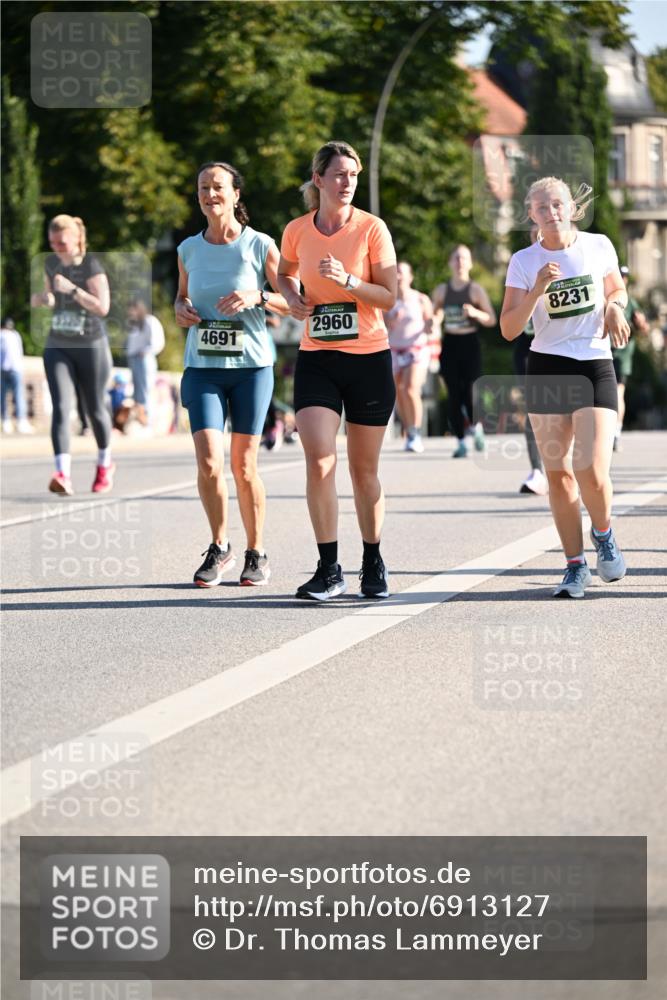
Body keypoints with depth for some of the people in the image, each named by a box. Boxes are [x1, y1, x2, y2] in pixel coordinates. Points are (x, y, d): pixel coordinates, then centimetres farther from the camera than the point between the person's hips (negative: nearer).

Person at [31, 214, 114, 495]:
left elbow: (102, 307, -21)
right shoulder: (51, 263, 5)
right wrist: (43, 298, -2)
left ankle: (105, 464, 35)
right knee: (60, 408, -14)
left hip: (91, 347, -4)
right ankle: (63, 474, -25)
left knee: (95, 409, 9)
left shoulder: (91, 267, -12)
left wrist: (72, 288, -29)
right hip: (58, 347, 4)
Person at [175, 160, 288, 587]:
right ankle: (219, 549, 5)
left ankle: (256, 553, 17)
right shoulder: (189, 249, 8)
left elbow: (293, 301, -3)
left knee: (244, 466, 1)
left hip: (251, 365, -2)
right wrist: (181, 309, 2)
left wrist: (257, 297, -20)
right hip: (202, 367, 2)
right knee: (209, 462, -12)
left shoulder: (260, 245, -2)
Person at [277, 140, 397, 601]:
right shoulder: (297, 231, 2)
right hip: (317, 359, 1)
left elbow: (389, 296, -6)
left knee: (364, 469, 7)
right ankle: (329, 569, -8)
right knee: (319, 461, -14)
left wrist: (347, 280, -21)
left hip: (369, 358, -1)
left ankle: (373, 564, 22)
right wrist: (293, 297, 2)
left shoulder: (372, 228, -5)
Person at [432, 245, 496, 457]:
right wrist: (433, 321, -2)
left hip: (469, 344, -3)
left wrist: (476, 314, -19)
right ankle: (460, 442, 6)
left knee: (470, 392, -11)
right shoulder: (442, 291, 8)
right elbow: (436, 316, 21)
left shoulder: (475, 290, -1)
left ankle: (477, 427, 18)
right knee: (454, 395, -1)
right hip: (449, 345, 3)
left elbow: (492, 320, 0)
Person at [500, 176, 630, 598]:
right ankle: (576, 566, 13)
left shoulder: (599, 246, 3)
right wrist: (537, 289, -19)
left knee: (593, 471, -14)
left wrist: (615, 306, -1)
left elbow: (618, 289, 22)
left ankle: (604, 534, 17)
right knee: (558, 473, 1)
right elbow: (509, 329, -5)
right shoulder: (524, 262, 0)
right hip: (546, 369, 1)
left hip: (595, 368, -1)